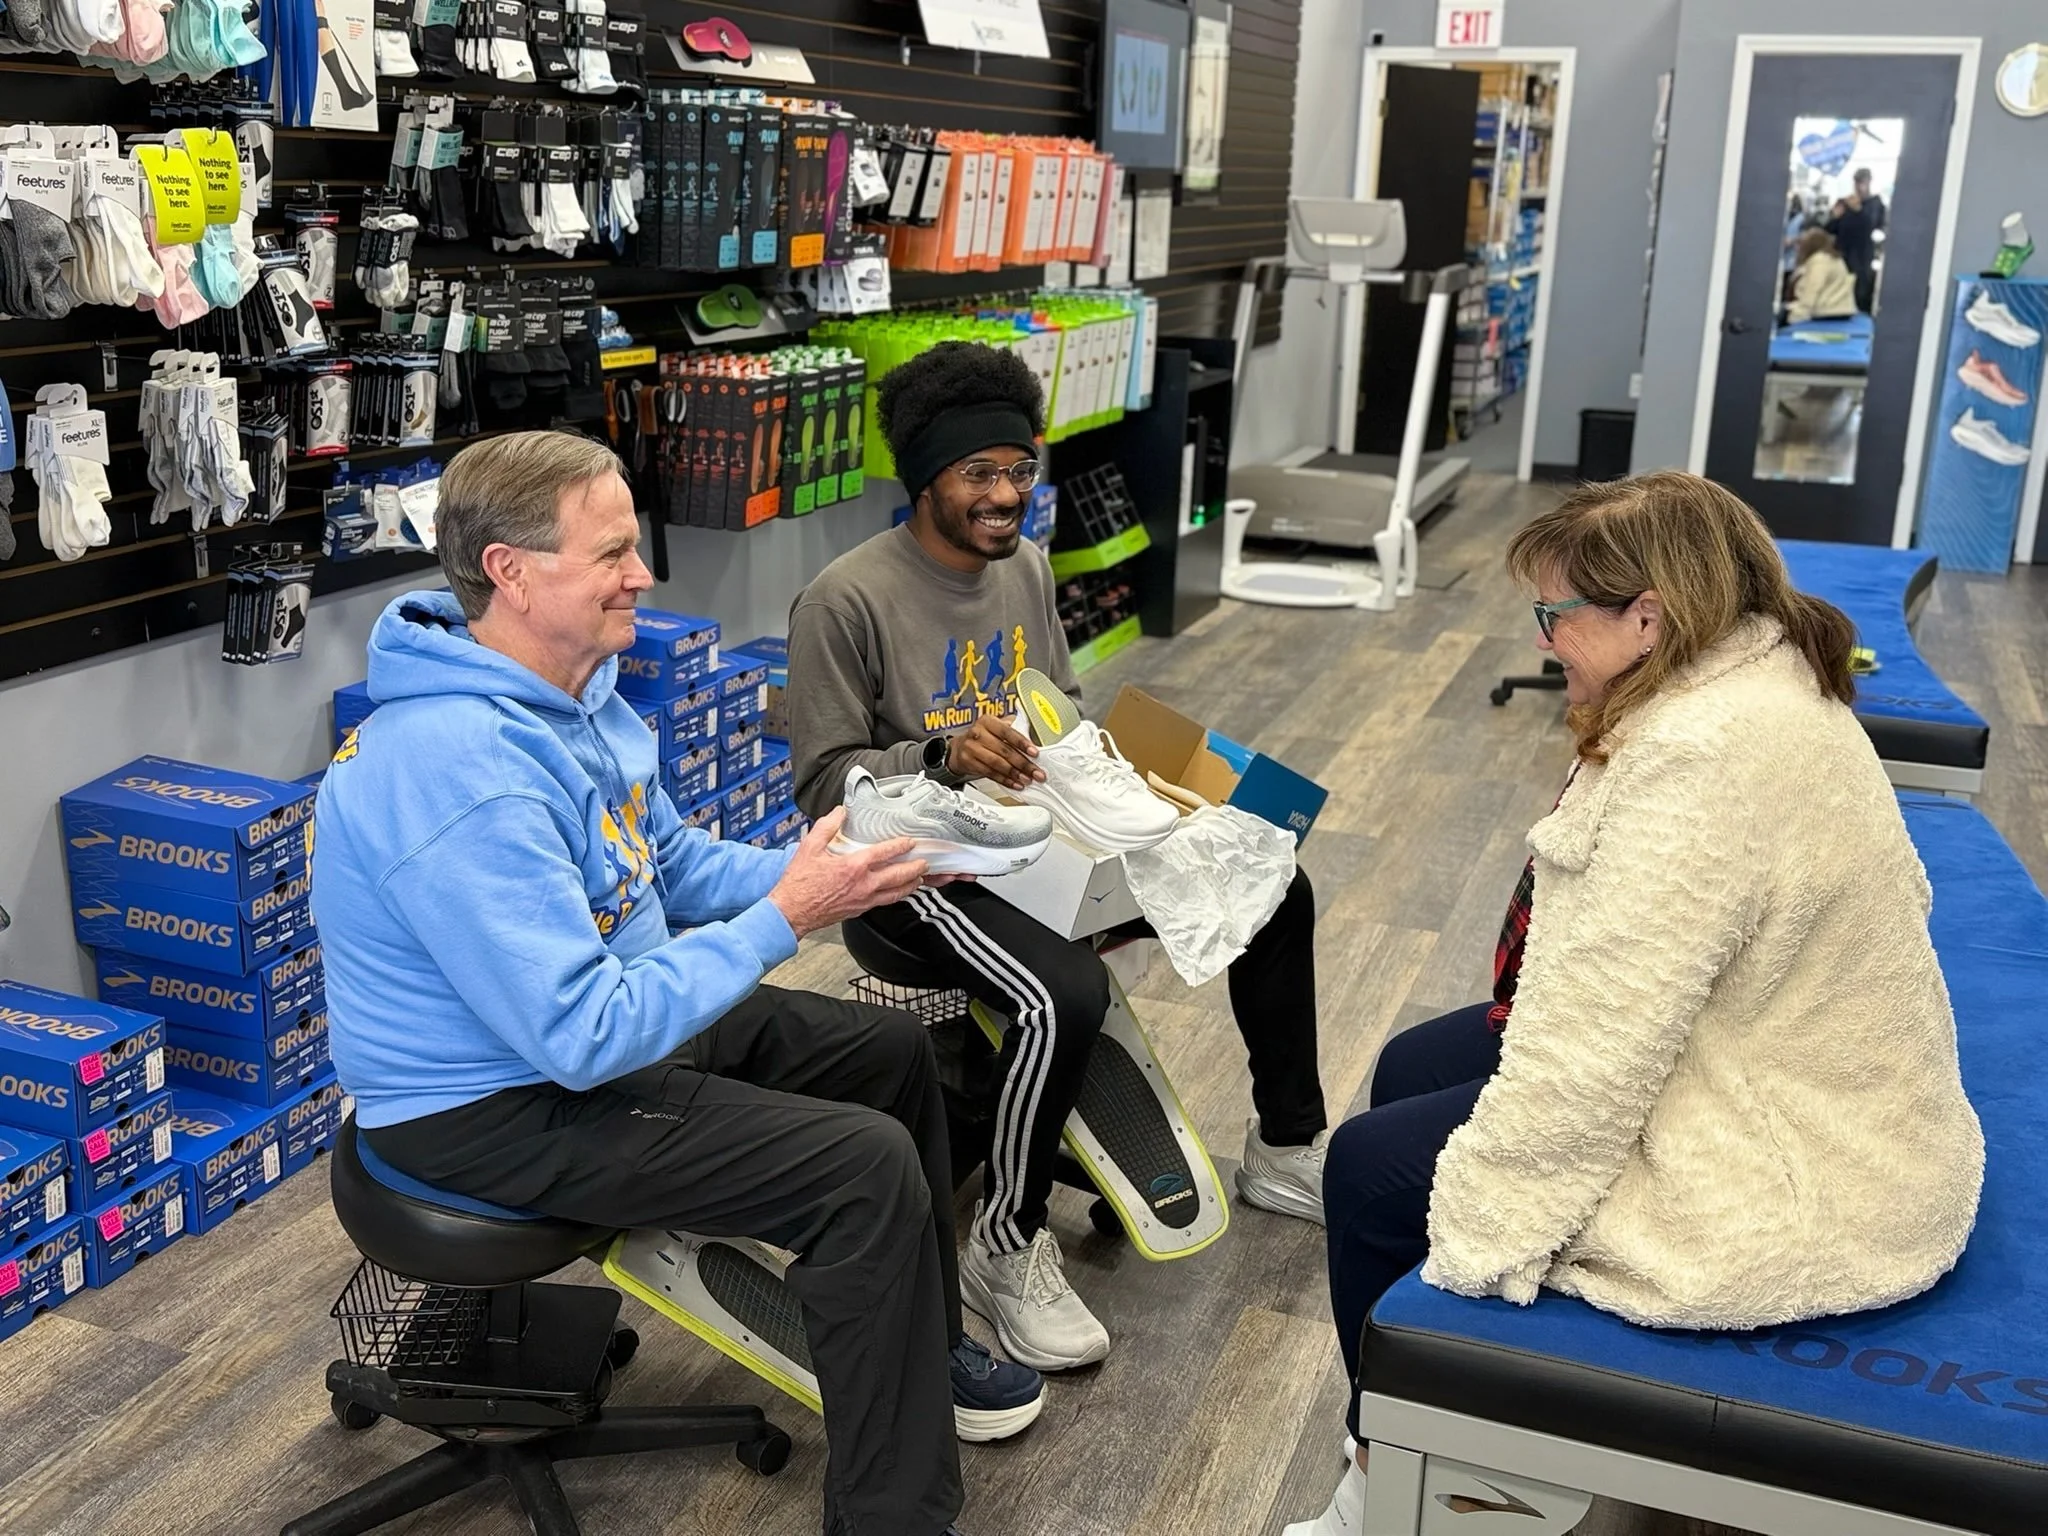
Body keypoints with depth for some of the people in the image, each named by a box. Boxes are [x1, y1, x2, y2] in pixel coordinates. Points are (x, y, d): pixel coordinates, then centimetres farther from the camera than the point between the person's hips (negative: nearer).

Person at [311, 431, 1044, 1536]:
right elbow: (588, 1038, -32)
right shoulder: (467, 776, -33)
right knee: (868, 1166, -19)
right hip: (500, 1108, -10)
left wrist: (820, 869, -7)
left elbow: (671, 865, 10)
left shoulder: (573, 687, -1)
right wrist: (784, 919, -27)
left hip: (605, 1019, 10)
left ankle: (919, 1345, 35)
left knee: (891, 1050, 15)